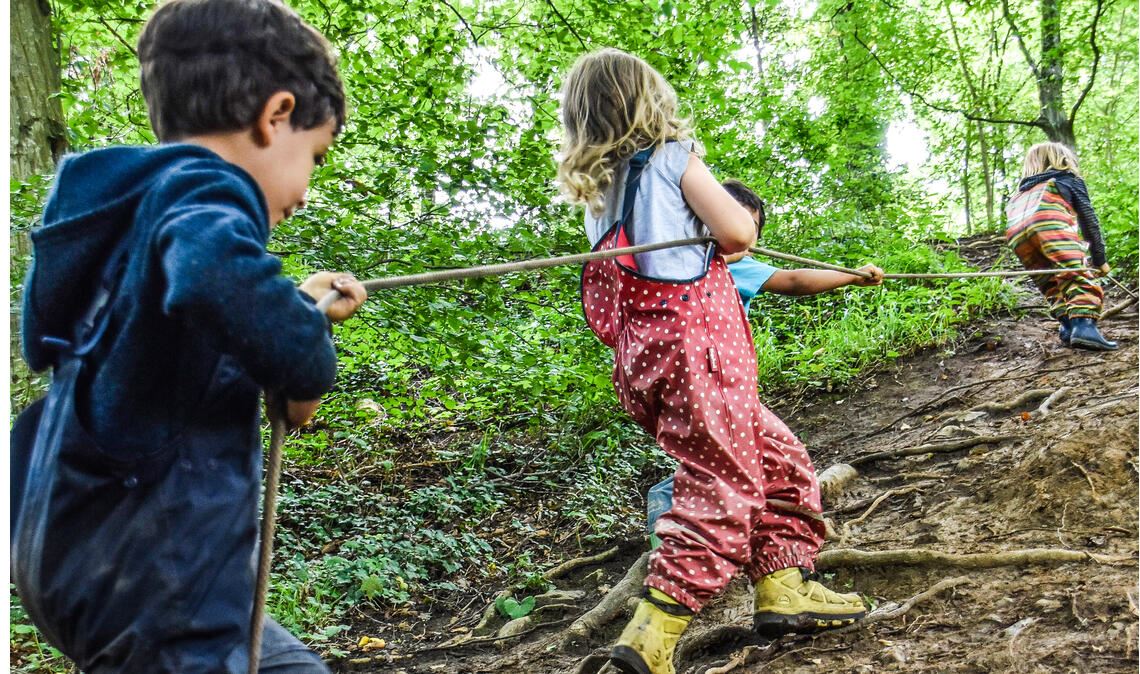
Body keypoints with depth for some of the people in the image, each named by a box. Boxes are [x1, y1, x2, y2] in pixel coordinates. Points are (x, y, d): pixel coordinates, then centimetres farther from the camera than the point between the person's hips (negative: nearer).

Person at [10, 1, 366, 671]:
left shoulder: (130, 204, 11)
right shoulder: (205, 187, -16)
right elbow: (216, 272, -41)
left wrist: (301, 308, 26)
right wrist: (309, 362, -23)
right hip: (147, 574, -9)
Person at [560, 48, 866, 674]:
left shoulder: (594, 186, 15)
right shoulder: (671, 156, -4)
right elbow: (738, 231, -8)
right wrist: (724, 242, 12)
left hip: (642, 352, 8)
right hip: (696, 342, -8)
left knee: (778, 458, 18)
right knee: (721, 487, -5)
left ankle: (781, 589, 21)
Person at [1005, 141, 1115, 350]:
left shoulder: (1022, 191, 43)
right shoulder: (1069, 179, 30)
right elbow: (1088, 218, 21)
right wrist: (1099, 258, 23)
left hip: (1016, 235, 5)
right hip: (1049, 223, -5)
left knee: (1051, 285, 12)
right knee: (1079, 277, -15)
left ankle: (1067, 325, -7)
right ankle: (1084, 325, -35)